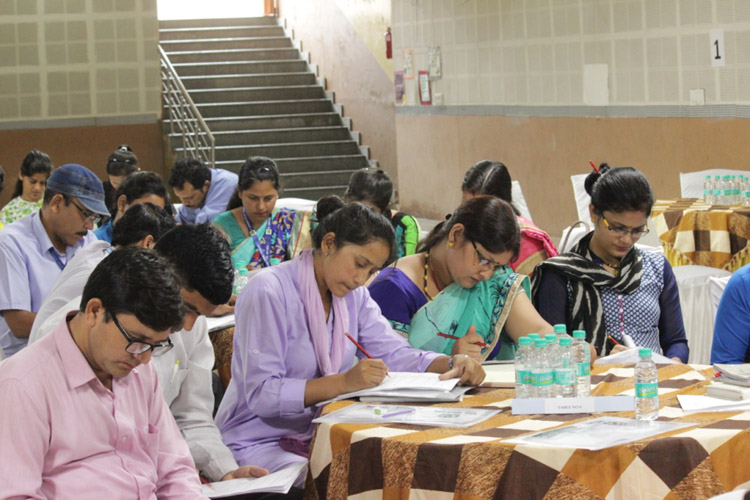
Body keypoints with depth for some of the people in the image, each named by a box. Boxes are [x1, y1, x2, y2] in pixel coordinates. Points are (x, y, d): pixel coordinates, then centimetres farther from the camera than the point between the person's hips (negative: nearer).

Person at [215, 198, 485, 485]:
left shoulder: (354, 295, 8)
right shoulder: (268, 292, -17)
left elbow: (392, 353, 4)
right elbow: (261, 393, -23)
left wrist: (452, 365, -15)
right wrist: (345, 382, -32)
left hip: (320, 436, 7)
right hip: (259, 442, -7)